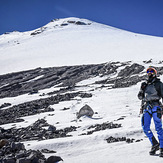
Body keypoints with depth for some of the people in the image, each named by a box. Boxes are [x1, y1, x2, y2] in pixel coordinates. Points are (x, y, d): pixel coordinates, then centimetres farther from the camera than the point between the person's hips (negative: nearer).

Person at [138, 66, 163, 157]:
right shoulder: (145, 85, 18)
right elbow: (140, 97, 18)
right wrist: (142, 89, -1)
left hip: (155, 106, -4)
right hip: (146, 108, 5)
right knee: (145, 127, -3)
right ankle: (155, 144, 13)